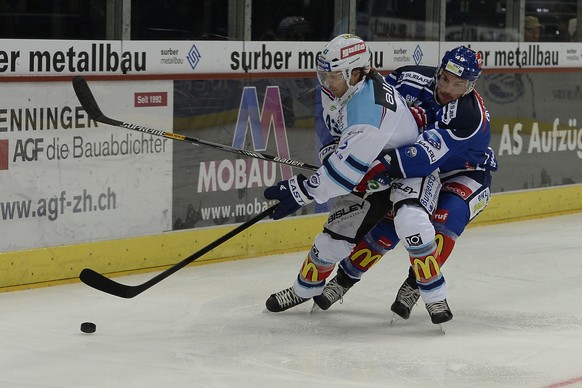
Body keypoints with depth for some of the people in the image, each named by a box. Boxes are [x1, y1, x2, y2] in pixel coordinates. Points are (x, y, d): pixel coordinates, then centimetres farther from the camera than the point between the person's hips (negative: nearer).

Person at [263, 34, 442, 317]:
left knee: (411, 221, -36)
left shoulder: (372, 108, -37)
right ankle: (303, 290, 31)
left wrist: (300, 191, -31)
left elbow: (348, 168, -36)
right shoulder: (337, 90, -8)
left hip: (411, 169, -8)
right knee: (334, 237, 5)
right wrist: (333, 149, -3)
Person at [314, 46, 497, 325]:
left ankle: (417, 286, -14)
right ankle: (344, 279, 11)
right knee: (389, 222, -6)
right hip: (420, 168, 4)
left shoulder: (471, 118, -36)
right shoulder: (413, 80, -20)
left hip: (466, 174, -4)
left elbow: (422, 157, -46)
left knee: (446, 217, -29)